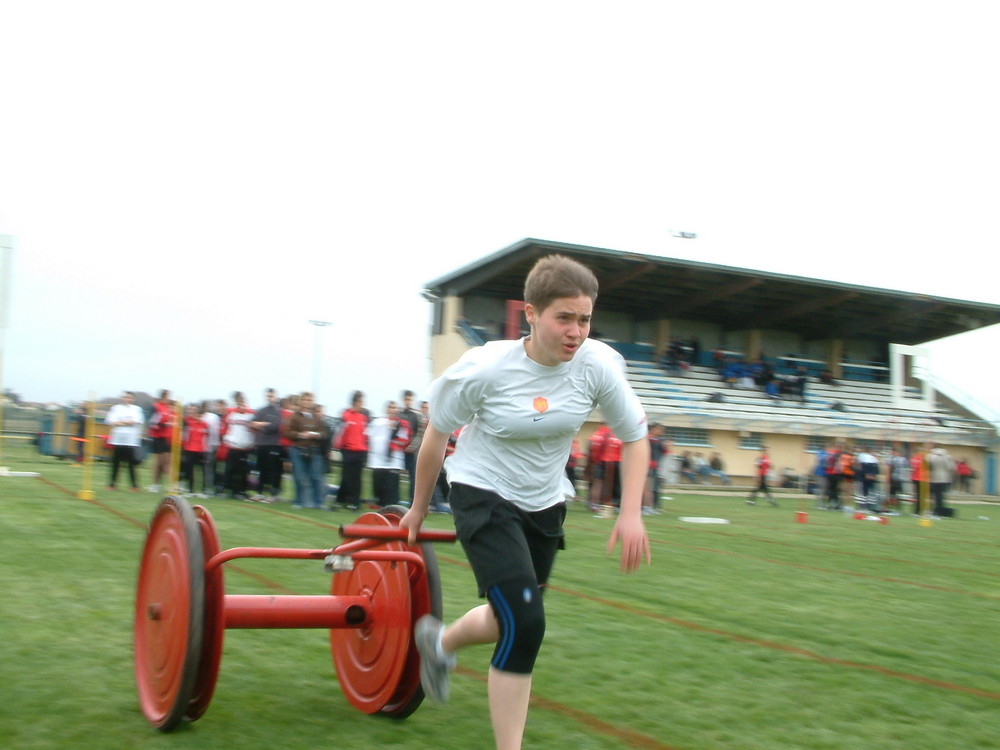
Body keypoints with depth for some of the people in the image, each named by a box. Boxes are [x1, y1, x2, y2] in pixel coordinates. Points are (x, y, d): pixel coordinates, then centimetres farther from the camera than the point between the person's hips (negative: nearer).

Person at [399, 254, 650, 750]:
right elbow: (436, 436, -6)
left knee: (513, 620, 17)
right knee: (525, 625, -17)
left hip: (545, 504, 5)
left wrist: (631, 513, -14)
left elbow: (635, 439, -2)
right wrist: (419, 508, 4)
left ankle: (438, 641, 50)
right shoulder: (485, 369, -23)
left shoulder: (598, 365, -16)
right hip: (484, 496, -5)